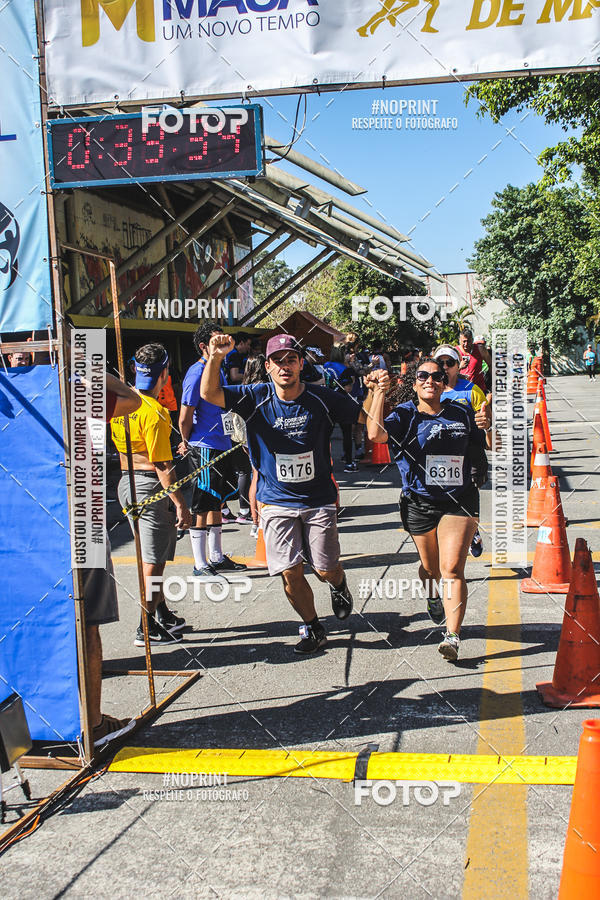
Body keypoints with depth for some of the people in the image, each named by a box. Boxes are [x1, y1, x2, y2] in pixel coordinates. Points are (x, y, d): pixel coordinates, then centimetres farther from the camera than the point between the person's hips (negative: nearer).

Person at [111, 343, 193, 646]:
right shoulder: (154, 413, -21)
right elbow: (162, 466, -21)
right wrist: (180, 504, -17)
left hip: (127, 482, 9)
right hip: (150, 487, -9)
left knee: (152, 555, 20)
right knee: (152, 561, 1)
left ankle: (162, 614, 33)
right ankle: (147, 629, 9)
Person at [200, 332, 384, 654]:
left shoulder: (322, 399, -5)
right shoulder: (256, 398, -5)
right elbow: (209, 394, -17)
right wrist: (215, 357, -35)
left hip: (318, 500, 0)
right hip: (276, 502, 0)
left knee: (326, 571, 4)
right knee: (290, 572, -3)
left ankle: (339, 586, 42)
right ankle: (312, 628, 21)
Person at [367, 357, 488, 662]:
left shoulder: (462, 414, 7)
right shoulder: (405, 415, 0)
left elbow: (488, 447, 19)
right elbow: (376, 434, -21)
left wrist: (488, 425, 1)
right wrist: (379, 392, -20)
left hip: (459, 502, 0)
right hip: (419, 503, 1)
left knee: (452, 570, -11)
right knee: (431, 567, 17)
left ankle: (452, 636, -10)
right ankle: (432, 596, 51)